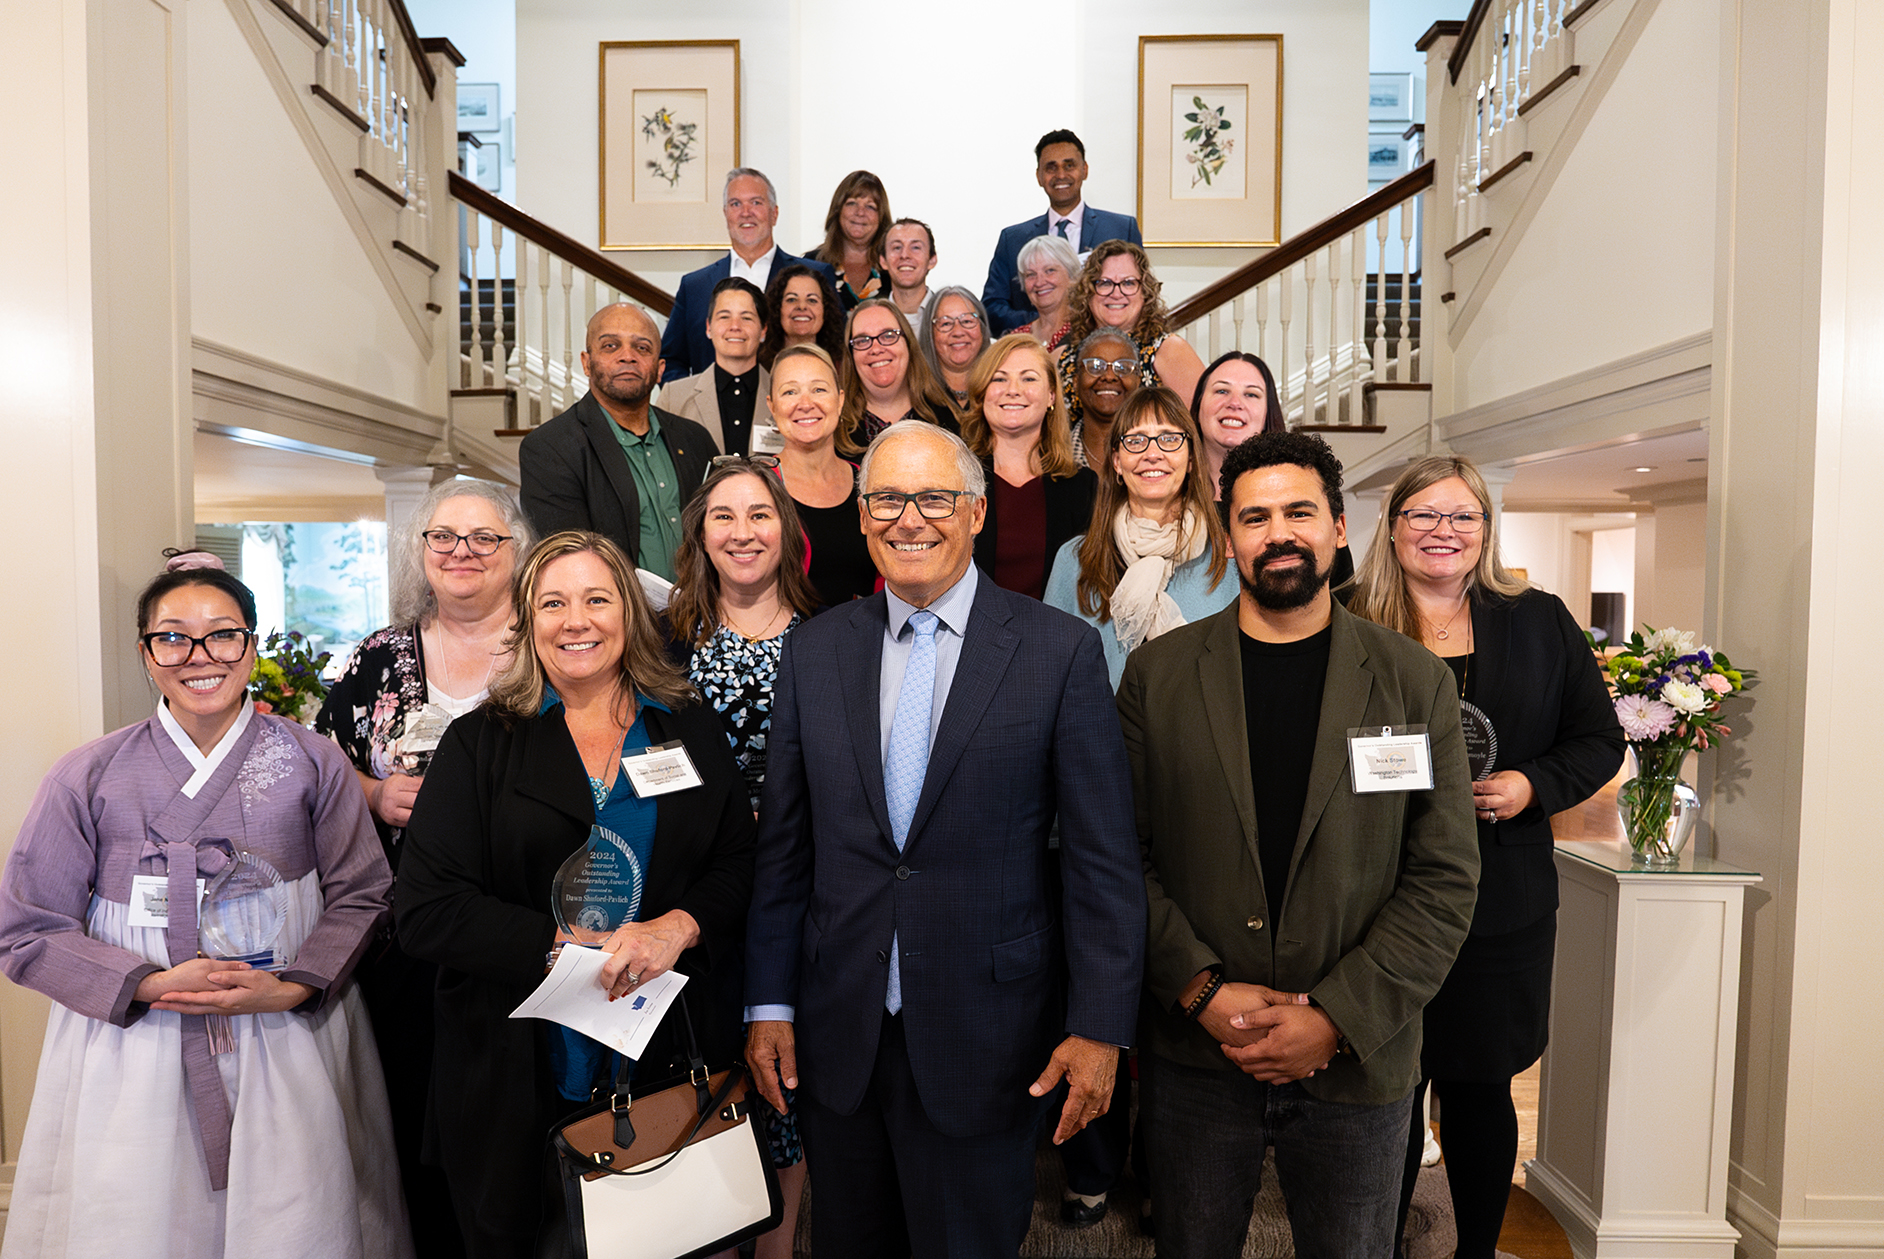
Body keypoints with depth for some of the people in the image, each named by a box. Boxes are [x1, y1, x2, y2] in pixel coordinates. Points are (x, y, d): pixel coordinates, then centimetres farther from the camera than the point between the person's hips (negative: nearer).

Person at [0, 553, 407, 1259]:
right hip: (134, 1051, 0)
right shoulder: (90, 777, -1)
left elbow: (362, 896, 1)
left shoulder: (313, 763, -1)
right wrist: (153, 984, -12)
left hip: (290, 1037, 0)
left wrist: (291, 987, -14)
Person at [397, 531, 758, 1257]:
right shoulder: (478, 746, 1)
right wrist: (566, 951, -17)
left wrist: (679, 926, -16)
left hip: (672, 1063, 1)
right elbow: (427, 912, -6)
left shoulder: (694, 730, 5)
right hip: (521, 1080, -1)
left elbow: (740, 865, 4)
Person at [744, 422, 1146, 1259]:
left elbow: (1104, 858, -7)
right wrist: (769, 1003, 4)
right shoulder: (814, 650, 1)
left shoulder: (1061, 651, -8)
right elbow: (783, 843, 4)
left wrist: (1100, 1027, -8)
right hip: (838, 1034, 3)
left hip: (986, 1039, -3)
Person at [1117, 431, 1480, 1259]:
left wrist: (1336, 1020, -12)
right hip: (1193, 1057, 1)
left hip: (1357, 1064, 0)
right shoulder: (1157, 672, -1)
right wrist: (1204, 991, -12)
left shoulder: (1416, 683, -1)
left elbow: (1444, 881, -4)